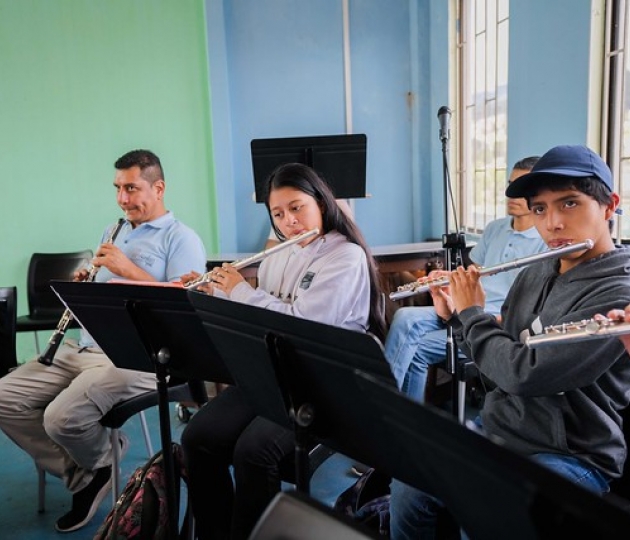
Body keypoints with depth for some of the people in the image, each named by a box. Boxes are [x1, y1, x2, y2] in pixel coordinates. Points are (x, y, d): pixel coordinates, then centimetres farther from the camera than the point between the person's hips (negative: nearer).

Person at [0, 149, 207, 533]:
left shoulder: (182, 239, -3)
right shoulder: (113, 233, 22)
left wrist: (130, 268, -17)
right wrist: (83, 287, 1)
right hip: (83, 347, 8)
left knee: (62, 417, -27)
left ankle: (100, 464, 10)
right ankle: (83, 474, 6)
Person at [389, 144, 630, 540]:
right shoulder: (534, 274, 3)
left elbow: (523, 373, -28)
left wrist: (471, 312, -14)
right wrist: (453, 317, -1)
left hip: (570, 457, -7)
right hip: (497, 432, 7)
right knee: (409, 490, 4)